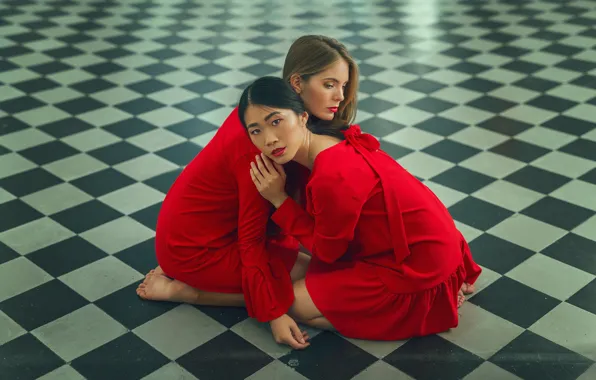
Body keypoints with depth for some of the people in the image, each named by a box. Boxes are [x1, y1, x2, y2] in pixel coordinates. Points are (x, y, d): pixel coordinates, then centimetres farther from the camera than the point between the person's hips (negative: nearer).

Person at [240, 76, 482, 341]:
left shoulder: (333, 178, -30)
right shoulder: (330, 141, -2)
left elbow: (326, 251, -12)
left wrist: (279, 199, -14)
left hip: (419, 260, -9)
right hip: (426, 239, 9)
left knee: (296, 304, -2)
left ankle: (424, 303, 2)